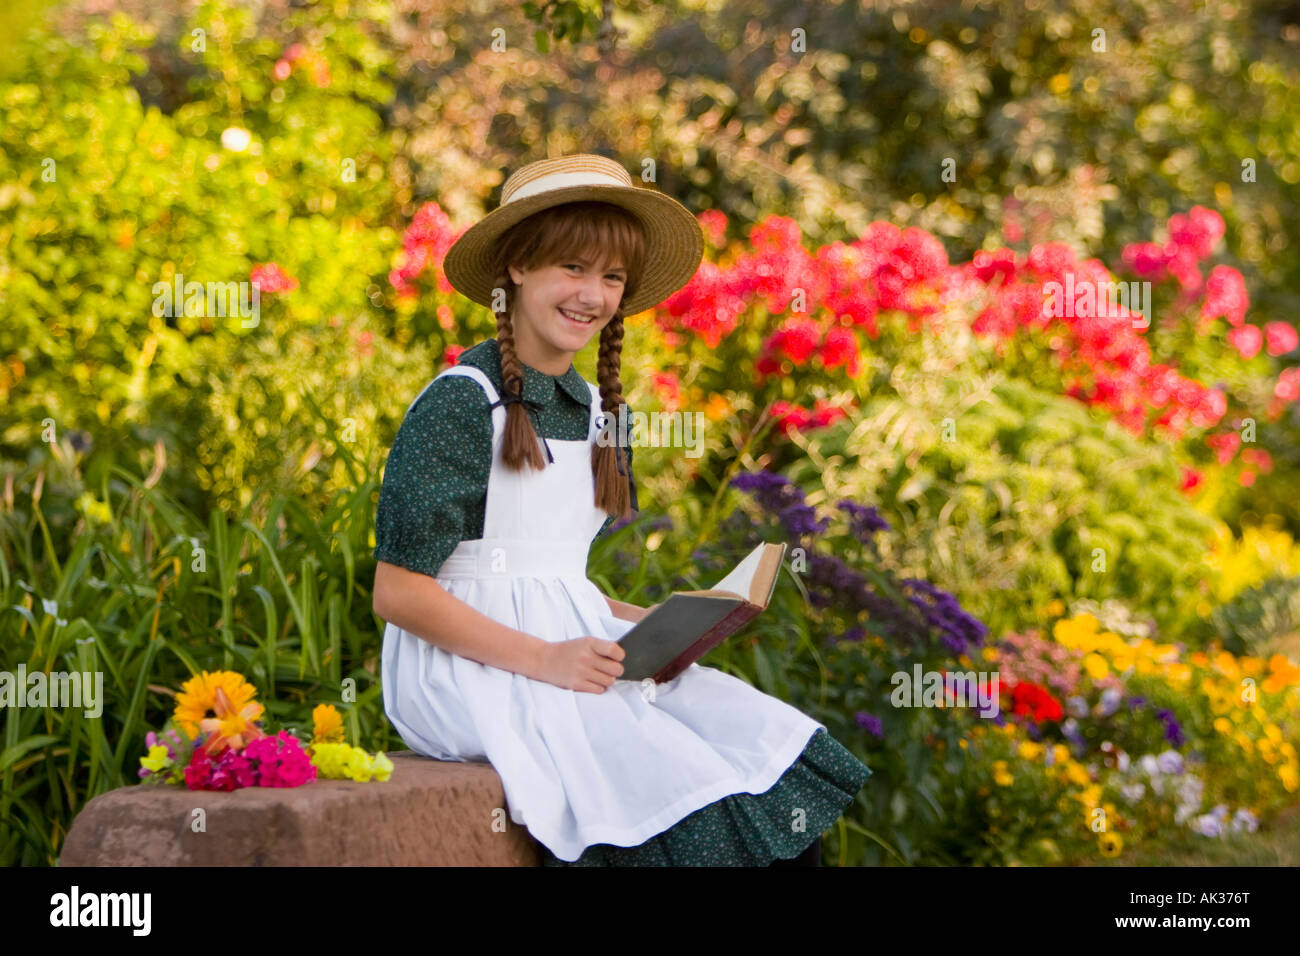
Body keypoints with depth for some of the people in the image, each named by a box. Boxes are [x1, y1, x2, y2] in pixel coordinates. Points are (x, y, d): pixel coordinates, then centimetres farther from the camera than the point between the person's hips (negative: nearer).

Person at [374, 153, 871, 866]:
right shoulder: (460, 402, -9)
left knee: (772, 744, -13)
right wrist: (543, 659, -19)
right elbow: (400, 593, -12)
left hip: (570, 657, 7)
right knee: (675, 785, -26)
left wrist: (654, 624, 3)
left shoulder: (594, 410, 15)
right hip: (468, 666, -7)